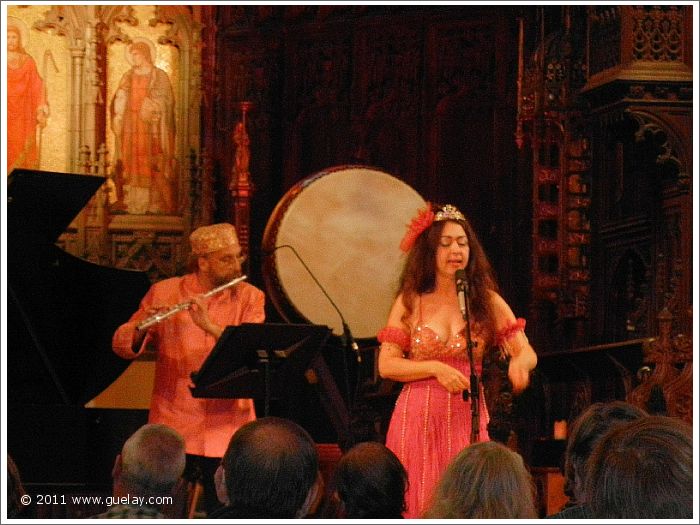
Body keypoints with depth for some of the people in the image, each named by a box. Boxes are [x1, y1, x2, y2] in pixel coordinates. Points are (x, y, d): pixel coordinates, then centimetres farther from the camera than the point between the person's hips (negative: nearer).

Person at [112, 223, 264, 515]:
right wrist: (141, 329, -21)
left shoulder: (250, 298, 3)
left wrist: (209, 326, -26)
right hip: (174, 429, 0)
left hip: (228, 430, 0)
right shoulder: (164, 293, 3)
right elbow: (121, 345, 1)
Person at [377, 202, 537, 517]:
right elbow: (387, 365, -2)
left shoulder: (486, 301, 5)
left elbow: (528, 352, -2)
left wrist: (520, 361, -26)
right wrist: (436, 369, -15)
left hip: (467, 419, 1)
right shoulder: (410, 302, 3)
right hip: (418, 420, -1)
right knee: (419, 505, 0)